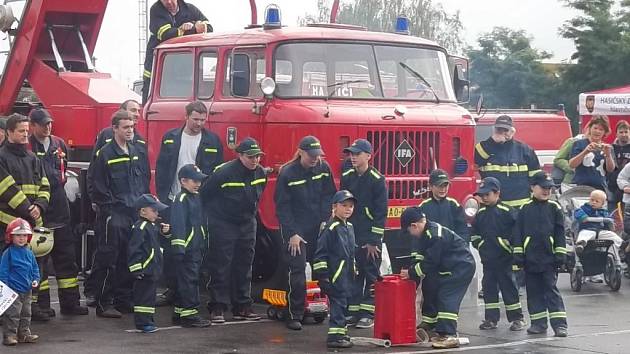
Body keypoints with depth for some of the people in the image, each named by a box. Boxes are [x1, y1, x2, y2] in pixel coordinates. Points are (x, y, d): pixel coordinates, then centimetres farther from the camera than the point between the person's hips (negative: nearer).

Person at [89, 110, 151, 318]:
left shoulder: (136, 153, 14)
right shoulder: (106, 154, -6)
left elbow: (144, 182, 20)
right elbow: (99, 187, -8)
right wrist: (108, 210, -13)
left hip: (136, 213, 7)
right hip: (115, 214, -7)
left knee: (129, 260, 11)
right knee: (109, 260, -5)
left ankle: (124, 299, 20)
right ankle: (104, 303, -3)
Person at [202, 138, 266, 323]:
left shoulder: (260, 173, -2)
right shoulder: (224, 172, -21)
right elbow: (205, 195, -13)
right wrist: (212, 217, -3)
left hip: (247, 224, 6)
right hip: (223, 224, -6)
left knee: (244, 267, 10)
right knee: (221, 267, -4)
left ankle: (242, 307, 17)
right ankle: (217, 308, 0)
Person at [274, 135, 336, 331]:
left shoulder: (323, 168, 0)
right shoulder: (287, 173, -11)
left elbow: (329, 196, 6)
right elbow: (282, 206, -8)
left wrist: (326, 221, -5)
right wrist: (292, 234, -12)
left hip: (317, 227, 4)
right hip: (296, 228, -4)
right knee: (297, 270, -8)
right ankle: (294, 315, -3)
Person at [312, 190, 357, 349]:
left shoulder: (349, 227, 15)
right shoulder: (331, 228, -13)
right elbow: (320, 253, -15)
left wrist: (354, 271, 23)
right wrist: (322, 274, -17)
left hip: (347, 275, 9)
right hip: (335, 275, -9)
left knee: (344, 302, 14)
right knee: (337, 303, -10)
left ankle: (340, 332, 24)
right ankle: (335, 336, -10)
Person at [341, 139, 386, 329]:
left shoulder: (377, 179, -9)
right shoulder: (346, 177, 6)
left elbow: (381, 212, -10)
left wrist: (374, 240, -12)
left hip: (370, 237, -5)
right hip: (350, 236, 5)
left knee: (371, 275, 1)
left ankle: (368, 313, 5)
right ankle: (353, 311, 14)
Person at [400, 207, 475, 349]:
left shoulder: (435, 235, -25)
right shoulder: (424, 234, 6)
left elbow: (430, 262, -23)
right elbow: (418, 257, 9)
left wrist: (411, 273, -13)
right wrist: (410, 271, -3)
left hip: (462, 267, -11)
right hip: (449, 268, 11)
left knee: (447, 298, -17)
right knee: (438, 297, 11)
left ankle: (450, 336, -22)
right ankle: (441, 332, 17)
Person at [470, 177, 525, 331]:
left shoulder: (507, 212, -8)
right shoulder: (480, 214, 10)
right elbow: (474, 233, 19)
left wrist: (509, 245, -12)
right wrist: (479, 244, 6)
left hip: (504, 259, -6)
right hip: (487, 259, 6)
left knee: (508, 287, -2)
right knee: (489, 287, 9)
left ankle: (517, 318, 4)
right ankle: (491, 318, 16)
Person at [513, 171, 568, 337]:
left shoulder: (554, 208, 2)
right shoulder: (525, 209, 4)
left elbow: (560, 233, 2)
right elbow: (518, 233, 6)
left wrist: (560, 254, -3)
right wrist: (518, 255, 2)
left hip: (549, 258, -2)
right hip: (530, 258, 2)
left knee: (552, 290, -4)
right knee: (534, 291, 7)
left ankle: (559, 324, -5)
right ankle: (538, 323, 15)